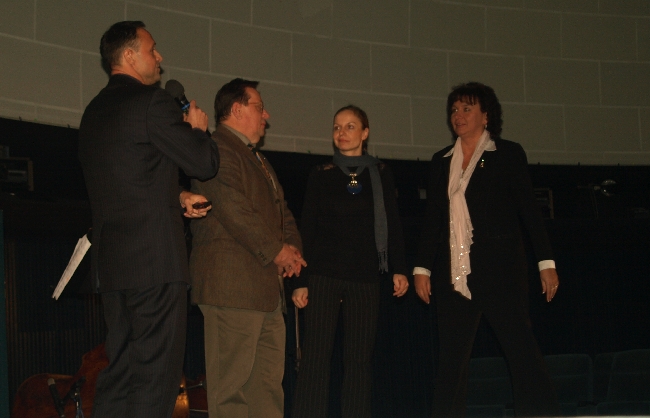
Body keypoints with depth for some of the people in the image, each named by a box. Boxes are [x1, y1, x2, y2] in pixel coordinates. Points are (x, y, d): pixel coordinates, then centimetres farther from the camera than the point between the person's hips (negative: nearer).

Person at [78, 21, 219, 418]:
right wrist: (199, 129, 11)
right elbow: (205, 163, -8)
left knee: (120, 370, 13)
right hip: (155, 258, -9)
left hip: (111, 263, 9)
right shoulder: (153, 101, -9)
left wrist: (177, 198, 16)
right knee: (157, 374, -5)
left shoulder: (95, 111, 18)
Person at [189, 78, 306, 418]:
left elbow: (281, 211, 24)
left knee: (269, 382, 10)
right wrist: (276, 251, -11)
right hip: (232, 284, -10)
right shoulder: (218, 148, -8)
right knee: (232, 381, -8)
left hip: (266, 288, 10)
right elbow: (234, 210, -18)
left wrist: (292, 247, 4)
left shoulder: (258, 159, 26)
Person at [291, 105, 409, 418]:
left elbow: (392, 225, 8)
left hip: (365, 277, 1)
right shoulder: (321, 175, 6)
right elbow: (307, 229, 5)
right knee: (316, 357, -5)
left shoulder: (380, 174, 9)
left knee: (360, 358, 2)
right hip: (324, 275, -1)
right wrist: (300, 280, -1)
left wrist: (398, 269, -3)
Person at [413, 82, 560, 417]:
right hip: (454, 273, 4)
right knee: (451, 358, 4)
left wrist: (546, 262, -6)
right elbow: (432, 219, 14)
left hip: (499, 268, -4)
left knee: (521, 349, -6)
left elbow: (529, 210, 0)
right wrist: (422, 267, 7)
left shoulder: (508, 154, 4)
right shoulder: (441, 161, 15)